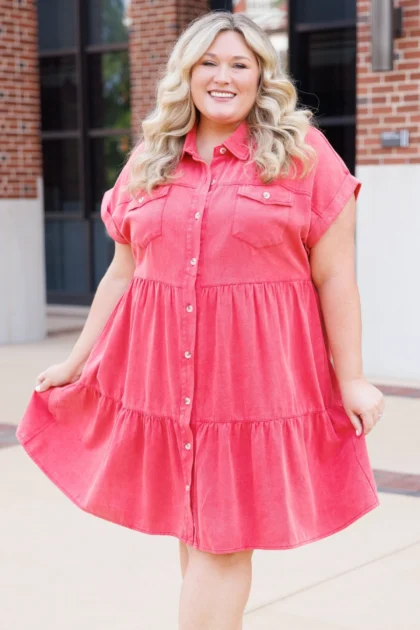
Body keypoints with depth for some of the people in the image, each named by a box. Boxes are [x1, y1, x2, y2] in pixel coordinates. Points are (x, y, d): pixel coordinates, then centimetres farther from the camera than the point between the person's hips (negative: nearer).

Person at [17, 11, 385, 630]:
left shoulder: (303, 154, 0)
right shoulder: (149, 162, 10)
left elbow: (334, 277, -1)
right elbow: (121, 275, 16)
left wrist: (351, 379, -3)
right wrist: (76, 362, 17)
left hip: (256, 372, -3)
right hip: (162, 370, 4)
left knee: (222, 538, -1)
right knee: (191, 533, 11)